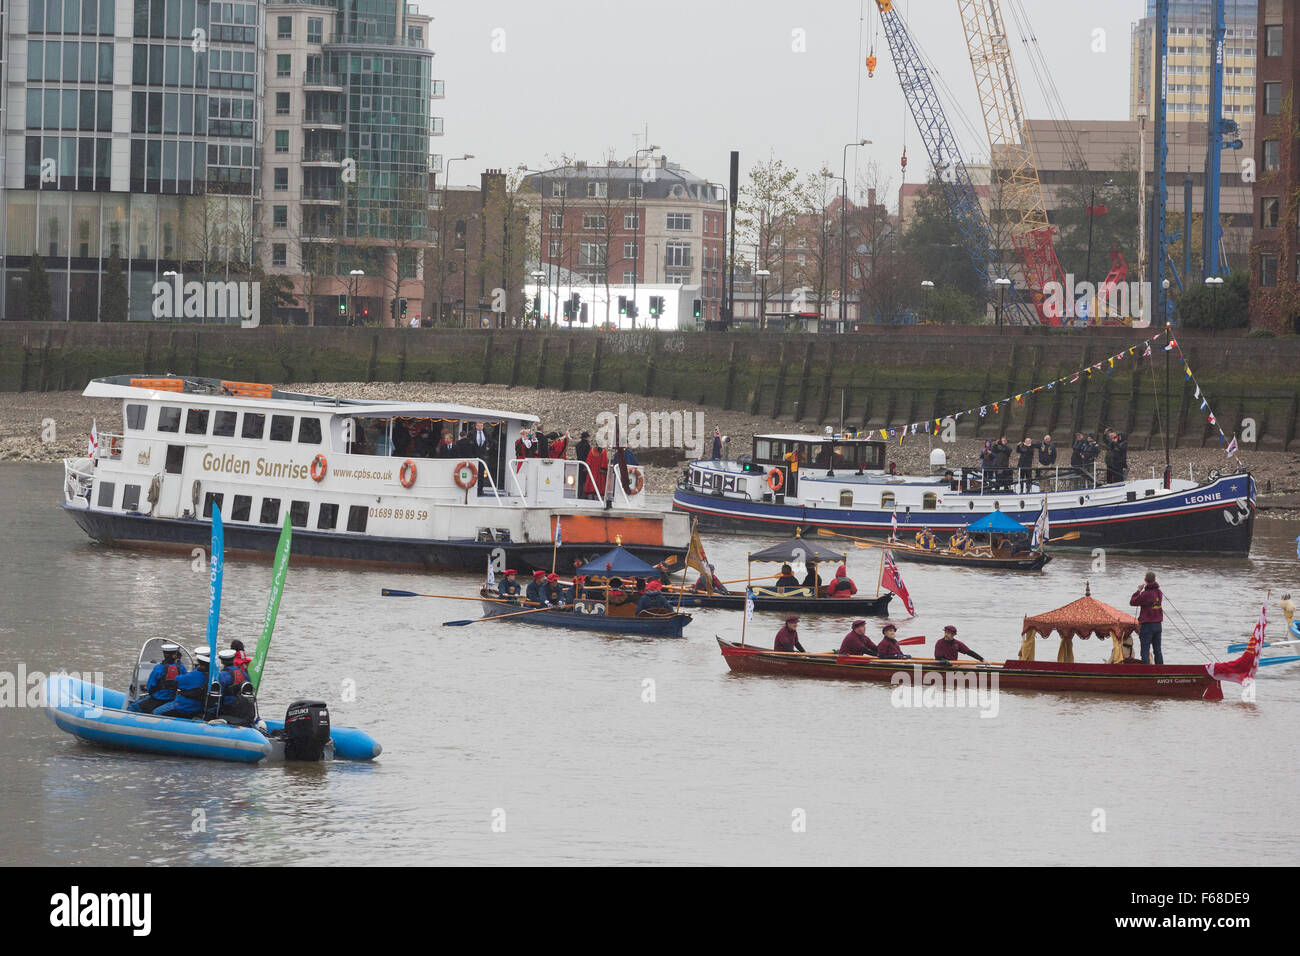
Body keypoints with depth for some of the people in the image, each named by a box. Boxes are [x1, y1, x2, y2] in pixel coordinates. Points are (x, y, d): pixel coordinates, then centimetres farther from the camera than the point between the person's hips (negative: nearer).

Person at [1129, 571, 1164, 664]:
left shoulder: (1145, 594, -16)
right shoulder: (1159, 592, 4)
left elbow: (1132, 602, -7)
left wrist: (1138, 590, 3)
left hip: (1147, 625, -7)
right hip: (1158, 625, 7)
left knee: (1145, 651, -5)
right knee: (1157, 650, 13)